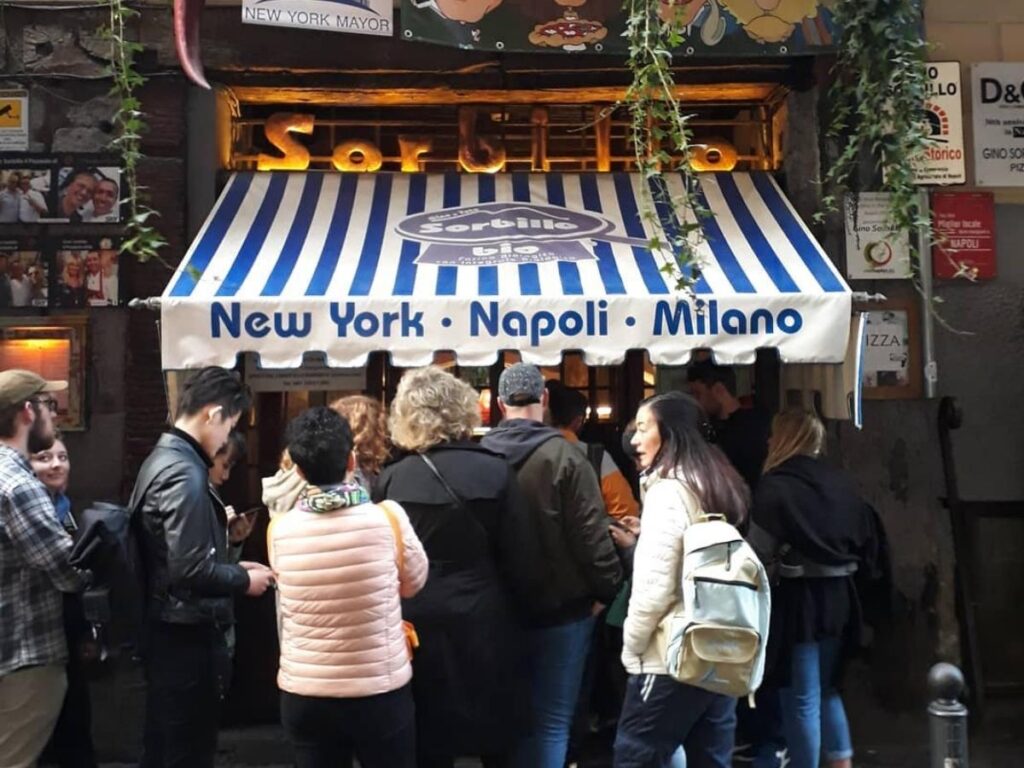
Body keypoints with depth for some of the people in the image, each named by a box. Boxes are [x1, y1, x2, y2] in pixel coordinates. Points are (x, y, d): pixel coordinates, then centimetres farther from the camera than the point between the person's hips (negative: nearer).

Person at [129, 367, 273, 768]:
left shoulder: (161, 460, 9)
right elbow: (190, 570, -26)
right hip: (186, 636, -10)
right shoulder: (185, 475, -21)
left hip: (163, 629, 10)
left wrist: (232, 567, 11)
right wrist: (244, 580, -10)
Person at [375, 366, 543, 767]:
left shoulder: (391, 479, -6)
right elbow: (524, 565, -7)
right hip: (481, 628, -1)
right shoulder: (494, 472, -10)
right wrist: (512, 602, 12)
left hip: (415, 629, 1)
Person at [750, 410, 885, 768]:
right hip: (838, 593, 7)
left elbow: (761, 549, -20)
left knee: (801, 698, 3)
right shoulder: (839, 482, 7)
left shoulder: (777, 485, -14)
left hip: (800, 596, -7)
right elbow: (869, 538, 13)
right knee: (826, 688, 22)